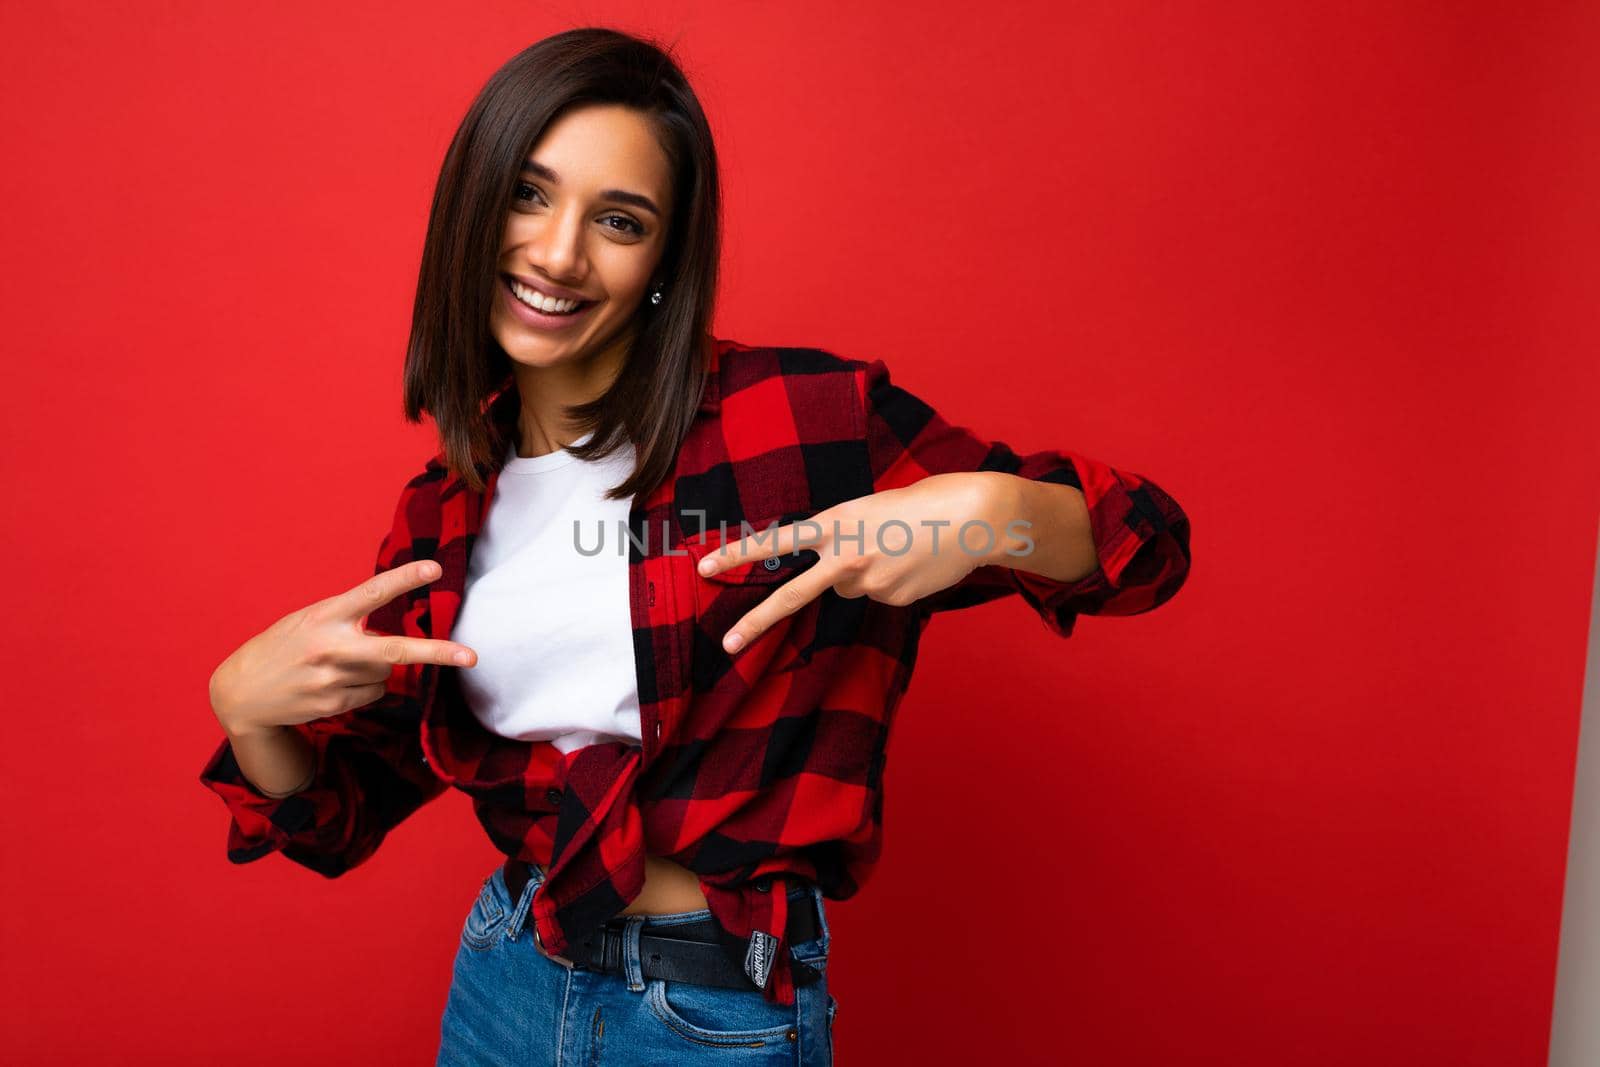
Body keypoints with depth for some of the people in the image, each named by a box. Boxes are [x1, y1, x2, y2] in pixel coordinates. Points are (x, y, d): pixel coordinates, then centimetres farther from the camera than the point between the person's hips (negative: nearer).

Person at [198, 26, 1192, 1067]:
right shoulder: (445, 514, -1)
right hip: (503, 980, 5)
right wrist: (247, 711, -14)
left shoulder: (805, 418, -16)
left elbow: (1148, 545, -10)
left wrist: (992, 510, -30)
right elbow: (342, 816, 6)